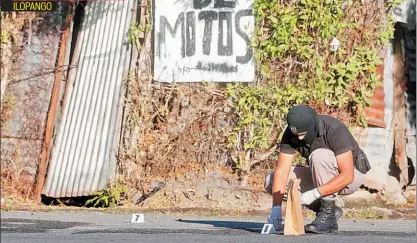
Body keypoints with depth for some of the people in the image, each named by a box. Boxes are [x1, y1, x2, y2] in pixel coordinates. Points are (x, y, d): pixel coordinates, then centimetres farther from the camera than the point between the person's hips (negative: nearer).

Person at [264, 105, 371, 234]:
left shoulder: (335, 131, -31)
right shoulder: (291, 134, -16)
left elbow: (347, 176, -34)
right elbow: (281, 172, -19)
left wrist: (314, 194, -42)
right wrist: (276, 208, -32)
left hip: (353, 174, -6)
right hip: (321, 178, 6)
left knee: (319, 156, -35)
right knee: (271, 182, -10)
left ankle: (328, 214, -21)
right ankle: (327, 210, -2)